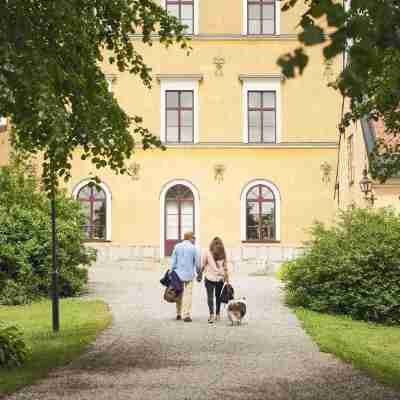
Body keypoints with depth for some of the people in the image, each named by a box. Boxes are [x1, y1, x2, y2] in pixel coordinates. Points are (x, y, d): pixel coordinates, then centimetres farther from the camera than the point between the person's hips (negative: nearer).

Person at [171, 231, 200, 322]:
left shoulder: (177, 247, 3)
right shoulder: (193, 248, -6)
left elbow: (173, 261, 3)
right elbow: (197, 262, -2)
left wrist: (172, 272, 8)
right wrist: (198, 272, 13)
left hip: (178, 273, 3)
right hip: (189, 274, -3)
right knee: (188, 294, -2)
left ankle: (179, 314, 20)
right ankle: (186, 315, -7)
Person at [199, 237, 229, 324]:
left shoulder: (207, 253, -5)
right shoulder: (223, 254, 1)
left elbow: (203, 265, 0)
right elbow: (225, 267, 3)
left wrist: (200, 274, 16)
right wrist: (227, 278, 10)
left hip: (210, 278, -3)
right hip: (220, 278, 3)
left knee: (210, 296, -4)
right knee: (218, 296, 15)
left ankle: (212, 314, -18)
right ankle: (218, 314, 20)